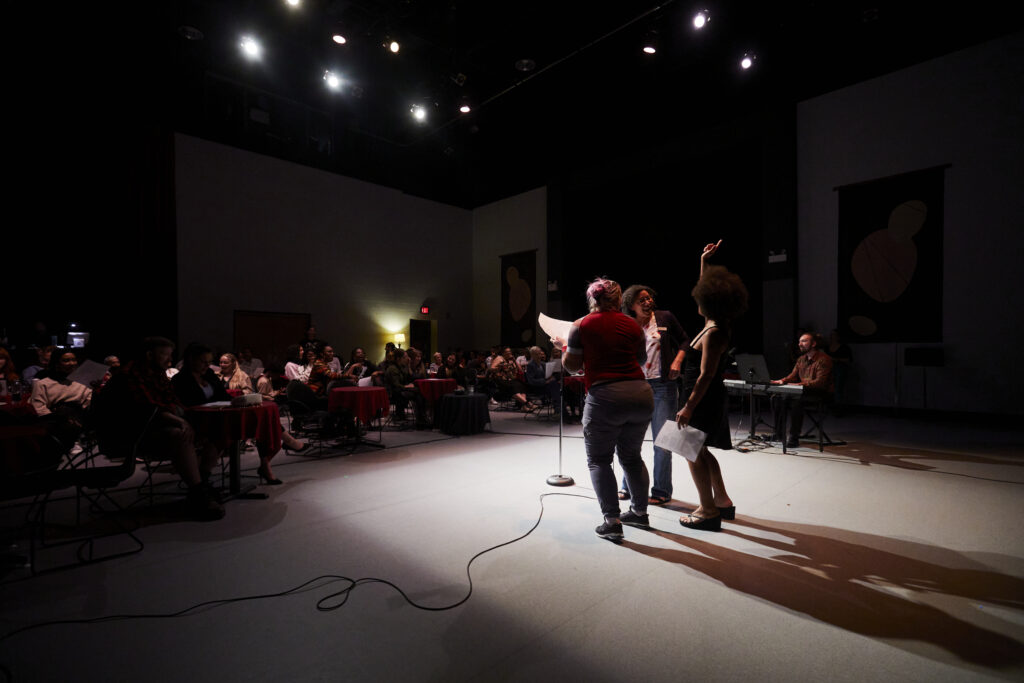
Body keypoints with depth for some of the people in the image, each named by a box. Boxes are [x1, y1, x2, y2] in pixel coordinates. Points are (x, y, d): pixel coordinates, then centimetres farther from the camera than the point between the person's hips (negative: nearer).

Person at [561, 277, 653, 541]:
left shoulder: (581, 326, -1)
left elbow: (572, 365, 2)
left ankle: (612, 522, 6)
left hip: (605, 397, -4)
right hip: (641, 394, 5)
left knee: (598, 460, 10)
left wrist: (563, 348, 21)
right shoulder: (632, 325, 9)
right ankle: (639, 511, 34)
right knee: (631, 455, 22)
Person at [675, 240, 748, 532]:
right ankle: (722, 501, 29)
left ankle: (708, 512, 10)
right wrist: (704, 262, 24)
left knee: (694, 452, 0)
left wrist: (689, 407, -23)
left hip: (703, 399, -10)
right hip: (709, 398, 10)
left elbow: (706, 376, -24)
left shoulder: (713, 333, -21)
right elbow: (708, 287, 23)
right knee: (700, 451, 19)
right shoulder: (718, 325, 6)